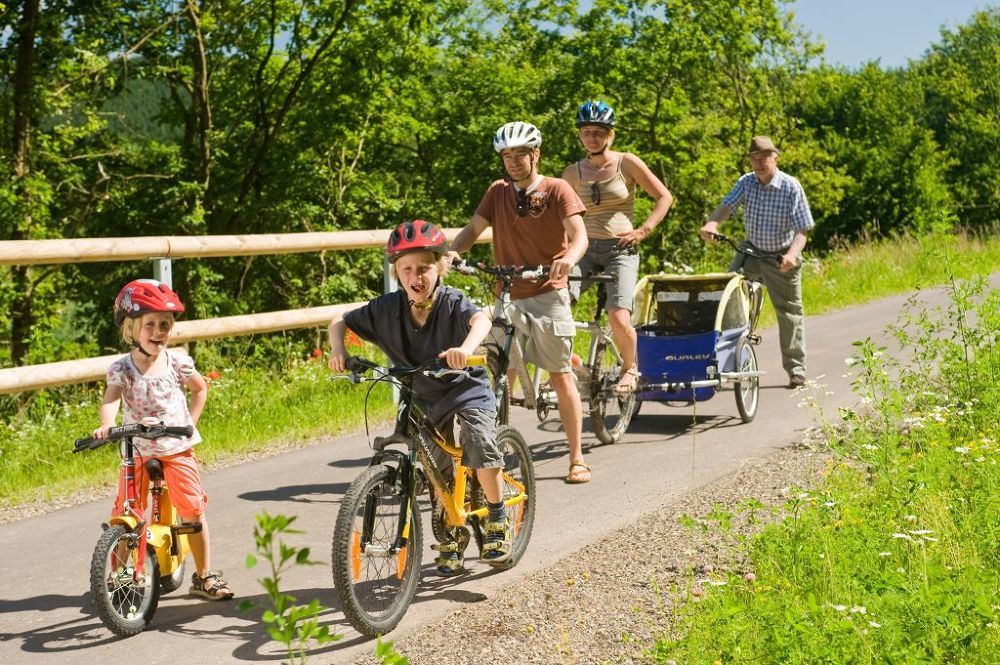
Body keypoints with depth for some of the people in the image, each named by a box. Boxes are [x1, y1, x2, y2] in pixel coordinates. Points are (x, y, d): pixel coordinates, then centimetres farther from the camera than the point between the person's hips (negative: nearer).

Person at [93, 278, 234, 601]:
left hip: (177, 450, 1)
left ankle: (204, 576, 14)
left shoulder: (177, 362, -2)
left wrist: (190, 423, 7)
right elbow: (111, 400, -25)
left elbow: (200, 388, 16)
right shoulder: (122, 368, -8)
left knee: (194, 511, -1)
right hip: (138, 453, -1)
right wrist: (106, 425, -45)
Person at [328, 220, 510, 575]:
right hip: (424, 398, 4)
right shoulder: (387, 308, -11)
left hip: (467, 388, -4)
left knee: (481, 447, -24)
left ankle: (498, 518, 0)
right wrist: (337, 349, -22)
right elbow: (340, 321, -1)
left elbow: (481, 319, -42)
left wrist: (466, 348, -62)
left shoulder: (452, 302, -21)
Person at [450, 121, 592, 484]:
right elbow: (473, 228, 1)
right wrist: (450, 253, -20)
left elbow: (579, 234, -15)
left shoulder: (557, 189, -3)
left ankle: (577, 459, 8)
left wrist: (569, 258, -38)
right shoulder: (498, 192, 9)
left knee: (561, 376, 1)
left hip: (547, 295, -3)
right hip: (507, 295, 4)